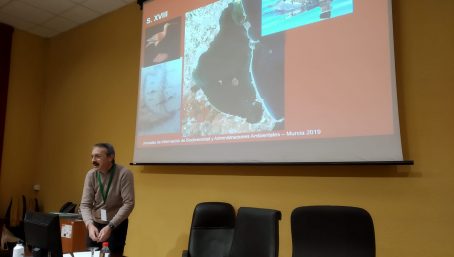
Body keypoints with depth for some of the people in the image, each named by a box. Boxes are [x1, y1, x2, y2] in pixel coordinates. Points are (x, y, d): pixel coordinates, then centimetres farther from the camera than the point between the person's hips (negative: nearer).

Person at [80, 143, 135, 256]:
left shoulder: (124, 174, -19)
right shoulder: (91, 175, -7)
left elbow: (128, 204, -21)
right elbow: (85, 204, -8)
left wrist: (110, 226, -27)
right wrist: (90, 224, -26)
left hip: (117, 224, -3)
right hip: (95, 223, 4)